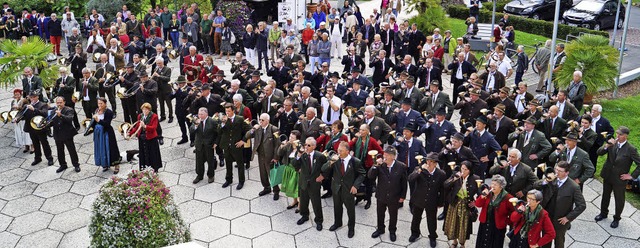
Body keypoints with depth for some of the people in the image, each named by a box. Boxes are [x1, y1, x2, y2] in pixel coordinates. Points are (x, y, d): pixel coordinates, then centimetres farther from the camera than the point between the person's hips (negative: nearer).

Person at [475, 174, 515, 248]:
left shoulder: (507, 197, -15)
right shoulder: (487, 192, -2)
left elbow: (513, 211, -9)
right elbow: (478, 205, -3)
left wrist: (506, 221, -6)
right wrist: (482, 196, -19)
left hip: (497, 226, -4)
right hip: (485, 224, 4)